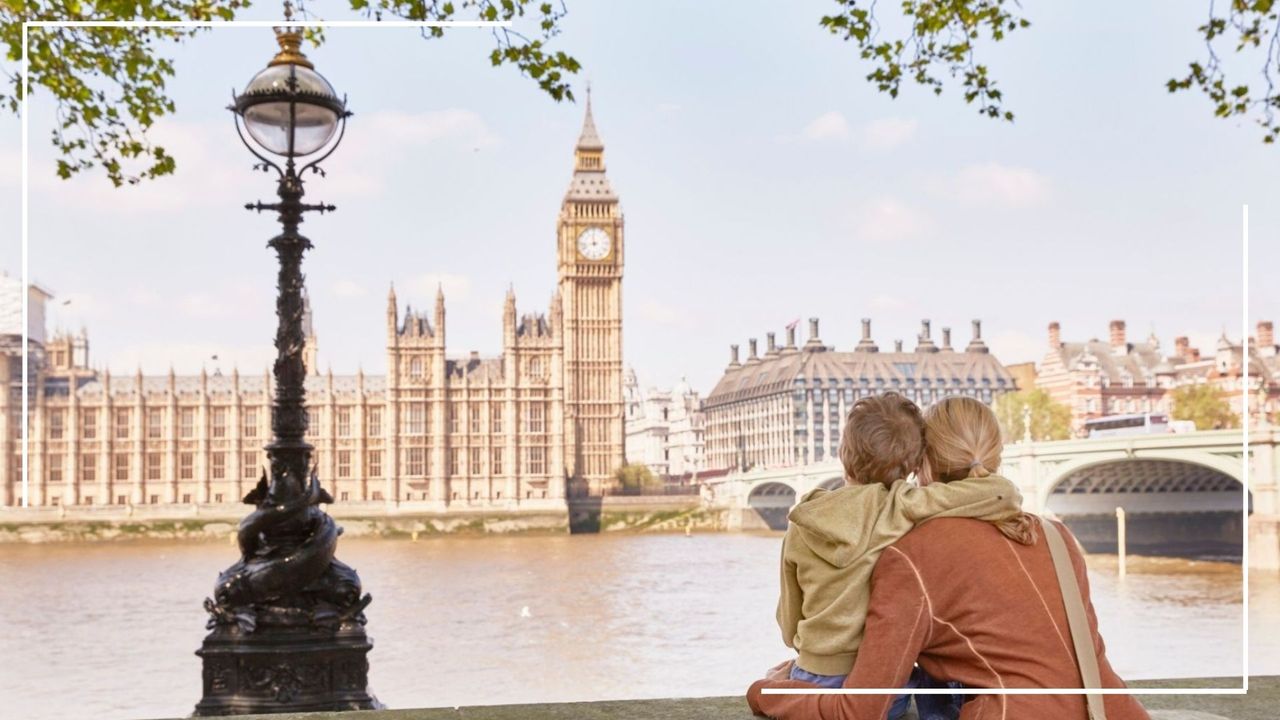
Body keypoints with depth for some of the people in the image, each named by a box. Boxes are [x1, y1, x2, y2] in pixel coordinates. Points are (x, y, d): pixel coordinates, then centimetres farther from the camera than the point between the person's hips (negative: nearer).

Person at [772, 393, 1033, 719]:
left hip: (813, 687, 3)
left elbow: (789, 627, 5)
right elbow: (1000, 493, -19)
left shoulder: (802, 525, -4)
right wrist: (1007, 507, 4)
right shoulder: (900, 508, -15)